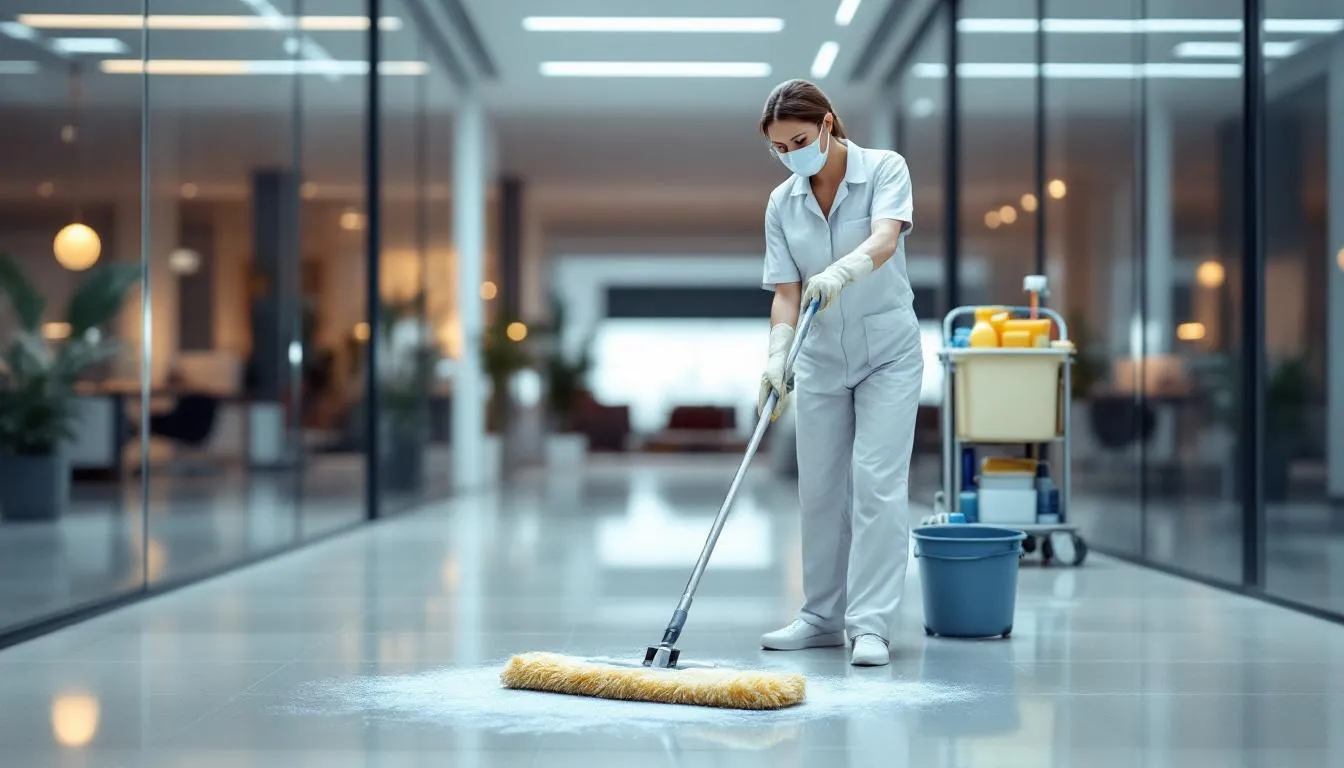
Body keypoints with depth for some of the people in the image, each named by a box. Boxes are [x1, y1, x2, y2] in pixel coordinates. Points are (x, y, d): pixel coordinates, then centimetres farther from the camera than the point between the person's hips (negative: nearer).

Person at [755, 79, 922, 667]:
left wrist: (840, 272, -51)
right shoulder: (782, 204, -2)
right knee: (820, 489, 7)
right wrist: (777, 355, -23)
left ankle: (870, 625, -10)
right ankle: (824, 617, 18)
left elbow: (884, 239, -31)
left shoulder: (885, 170, -13)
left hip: (888, 353, -4)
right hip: (821, 360, 4)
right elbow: (786, 291, -6)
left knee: (877, 483, -11)